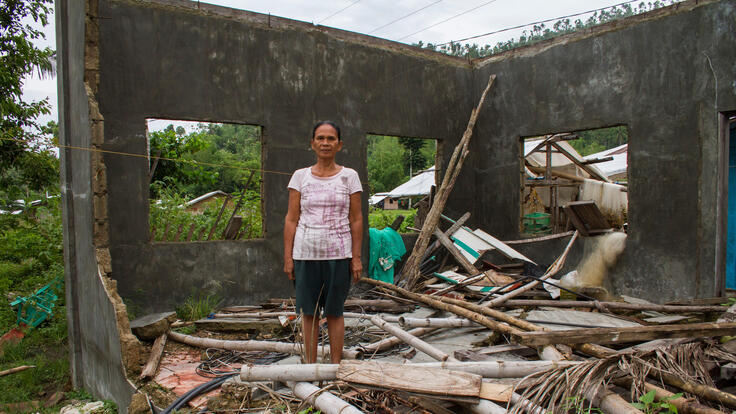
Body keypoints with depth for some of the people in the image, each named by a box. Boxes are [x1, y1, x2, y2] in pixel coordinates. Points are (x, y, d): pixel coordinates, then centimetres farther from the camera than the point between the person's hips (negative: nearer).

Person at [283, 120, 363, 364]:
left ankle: (335, 366, 20)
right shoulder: (300, 176, 5)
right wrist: (288, 257, 0)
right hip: (306, 253, 1)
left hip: (338, 253, -1)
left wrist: (356, 257, -1)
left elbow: (356, 220, 3)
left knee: (335, 312, 8)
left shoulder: (349, 176, 3)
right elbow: (291, 219, 4)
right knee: (308, 313, 8)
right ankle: (310, 365, 22)